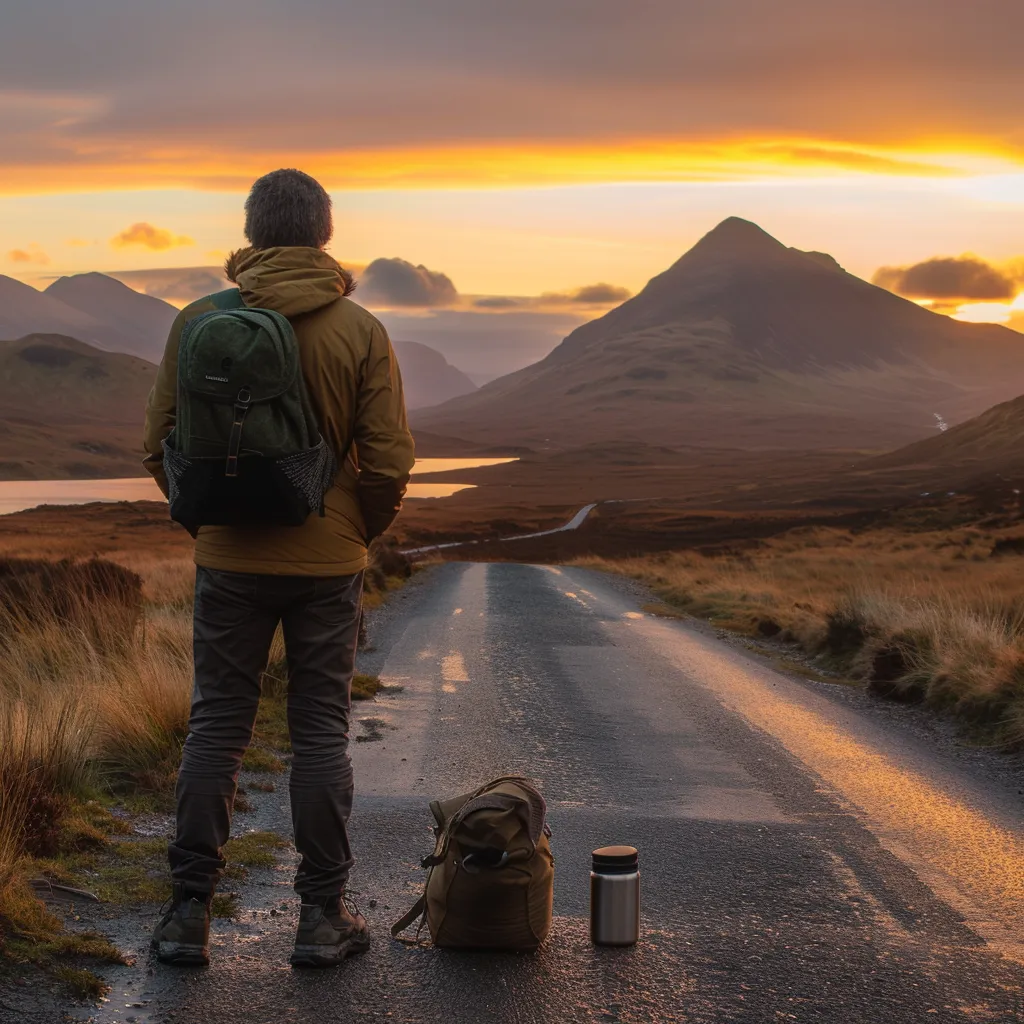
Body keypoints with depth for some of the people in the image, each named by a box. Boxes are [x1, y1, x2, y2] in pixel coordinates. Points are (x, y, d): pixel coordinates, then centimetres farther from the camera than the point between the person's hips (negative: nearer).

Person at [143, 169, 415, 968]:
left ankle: (190, 911, 12)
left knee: (216, 730, 9)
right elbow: (388, 462, -6)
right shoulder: (359, 332, -6)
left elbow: (161, 446, 0)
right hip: (328, 563, -1)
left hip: (229, 562, 1)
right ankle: (323, 916, 12)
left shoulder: (200, 321, -4)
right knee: (321, 734, 7)